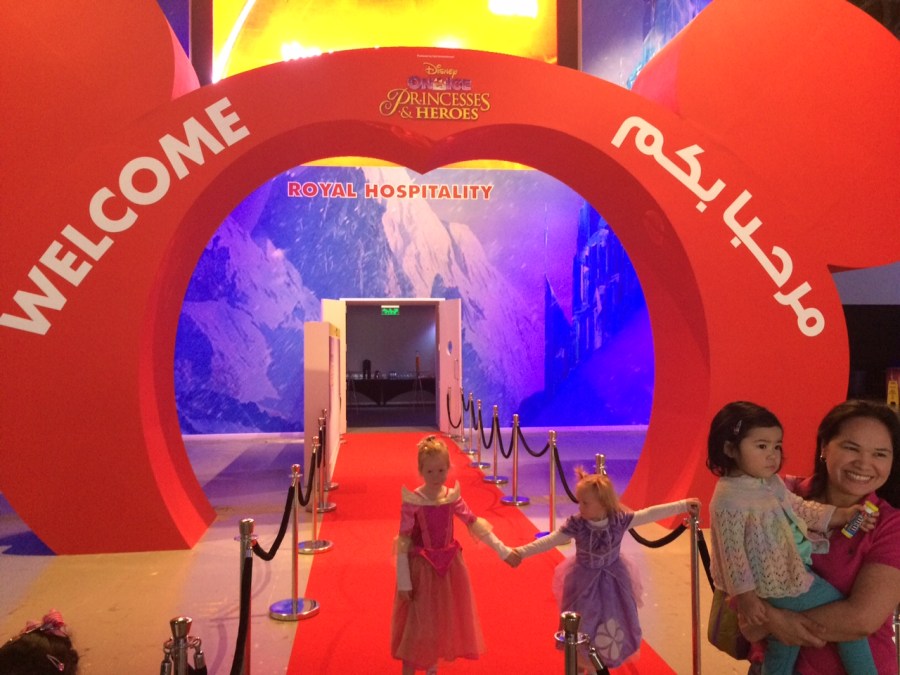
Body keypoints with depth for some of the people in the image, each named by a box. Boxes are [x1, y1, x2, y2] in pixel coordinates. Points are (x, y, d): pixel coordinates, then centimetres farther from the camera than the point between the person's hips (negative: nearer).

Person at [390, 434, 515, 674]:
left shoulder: (453, 497, -5)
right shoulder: (412, 502, -17)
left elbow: (475, 525, 1)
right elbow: (403, 544, -13)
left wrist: (503, 550, -3)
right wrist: (404, 583, -13)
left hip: (448, 566, 5)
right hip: (421, 569, -4)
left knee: (444, 620, 15)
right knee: (418, 623, 3)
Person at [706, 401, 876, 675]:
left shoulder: (773, 483, 3)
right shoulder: (729, 498, -26)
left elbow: (799, 509, 16)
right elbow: (732, 551, -23)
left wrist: (842, 515, 8)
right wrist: (744, 594, -19)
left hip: (794, 570, 9)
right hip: (778, 584, -9)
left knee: (784, 643, 21)